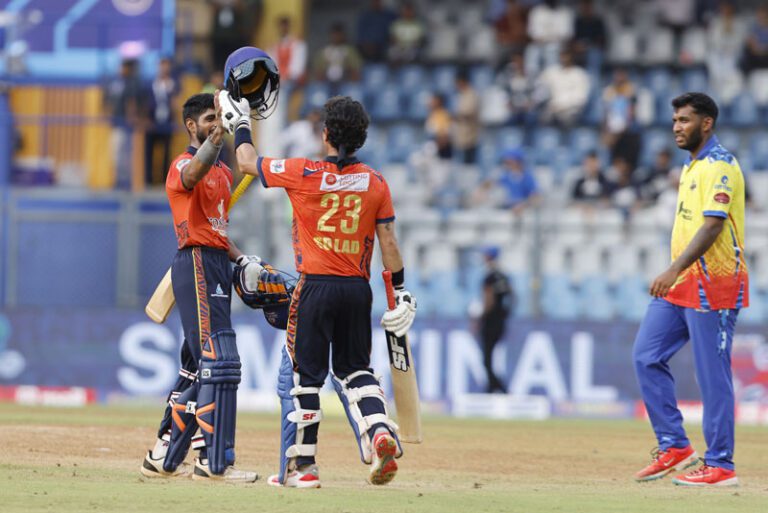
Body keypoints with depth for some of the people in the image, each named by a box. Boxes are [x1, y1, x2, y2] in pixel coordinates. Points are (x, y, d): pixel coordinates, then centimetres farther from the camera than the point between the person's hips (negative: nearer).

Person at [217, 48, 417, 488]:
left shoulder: (303, 174, -10)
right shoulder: (375, 182, -1)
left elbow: (249, 162, 4)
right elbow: (389, 243, 0)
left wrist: (240, 122, 19)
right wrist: (401, 291, 8)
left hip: (316, 287, -4)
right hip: (358, 288, 4)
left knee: (303, 375, 5)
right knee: (356, 369, 18)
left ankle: (303, 466, 6)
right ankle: (381, 431, -8)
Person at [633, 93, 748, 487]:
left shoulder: (719, 166, -14)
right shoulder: (692, 166, 17)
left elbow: (713, 225, -24)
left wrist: (675, 270, -33)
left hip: (713, 284, -10)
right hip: (681, 283, 10)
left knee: (713, 376, -6)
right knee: (647, 357, 5)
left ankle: (720, 466, -1)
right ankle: (674, 447, 10)